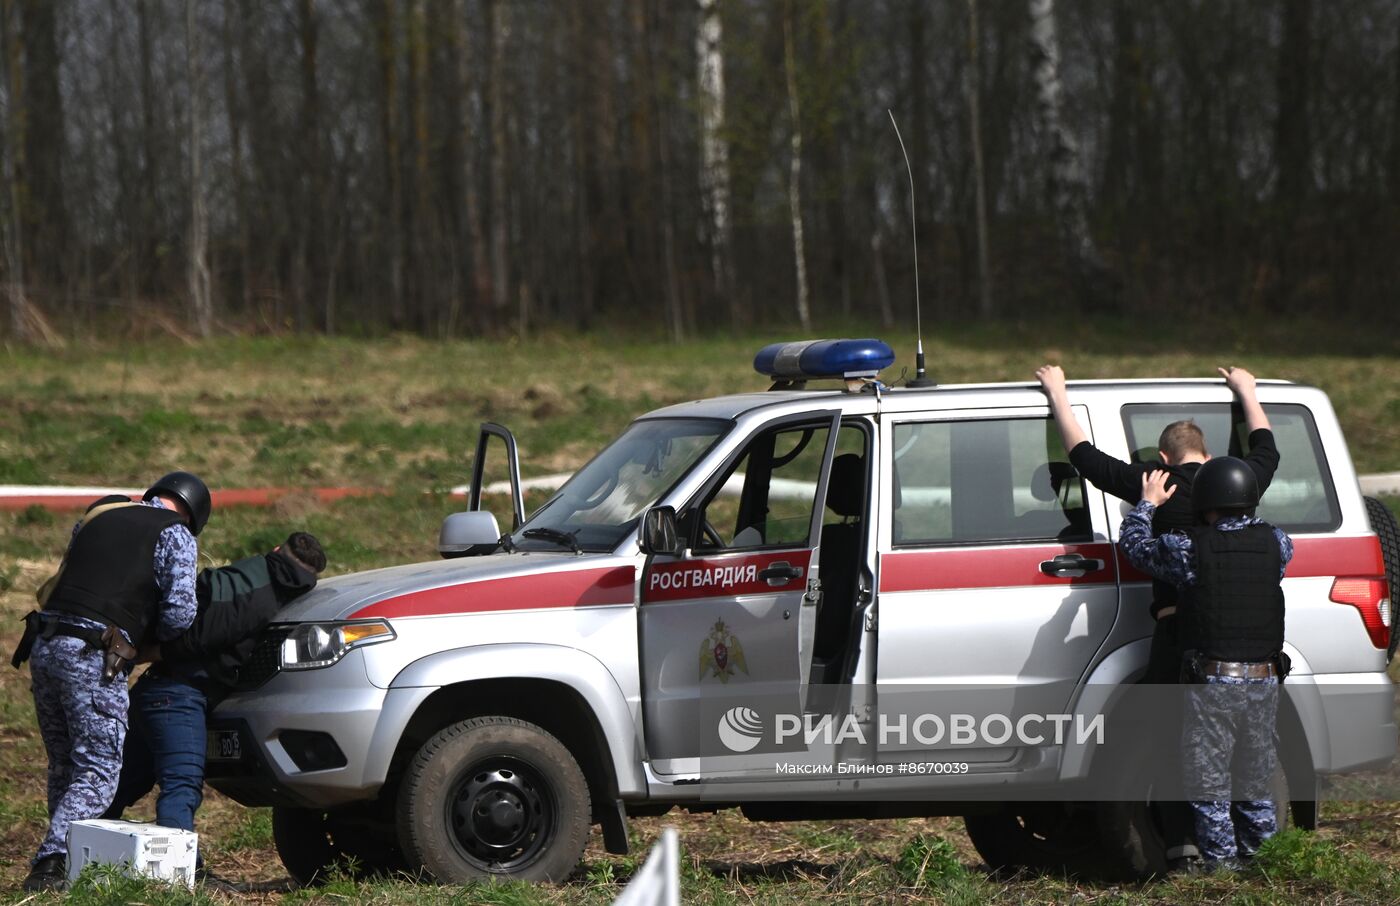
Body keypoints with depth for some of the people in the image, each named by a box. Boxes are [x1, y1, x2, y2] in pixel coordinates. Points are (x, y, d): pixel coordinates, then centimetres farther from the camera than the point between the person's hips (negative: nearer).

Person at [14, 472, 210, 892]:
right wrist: (154, 633, 16)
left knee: (63, 767, 14)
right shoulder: (174, 533, 4)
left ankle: (64, 856, 10)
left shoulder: (96, 515, 23)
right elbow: (179, 613, -6)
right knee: (96, 772, -6)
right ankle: (52, 864, -21)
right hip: (91, 656, -6)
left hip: (45, 647, 6)